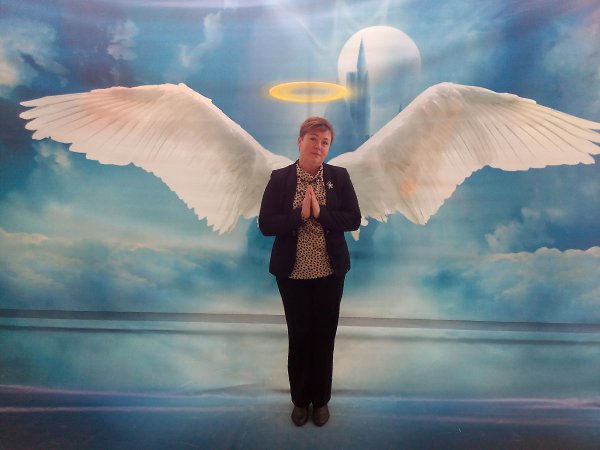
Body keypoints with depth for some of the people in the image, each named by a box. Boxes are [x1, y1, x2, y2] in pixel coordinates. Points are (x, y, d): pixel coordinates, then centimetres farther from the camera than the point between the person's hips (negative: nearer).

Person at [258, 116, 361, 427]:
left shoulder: (339, 176, -2)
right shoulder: (280, 178, -5)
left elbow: (354, 220, -6)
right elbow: (265, 225, -10)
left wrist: (320, 212, -21)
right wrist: (299, 215, -23)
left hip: (330, 273, 1)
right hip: (292, 273, -1)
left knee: (324, 337, 14)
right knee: (298, 337, 13)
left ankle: (321, 400, 36)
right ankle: (300, 400, 36)